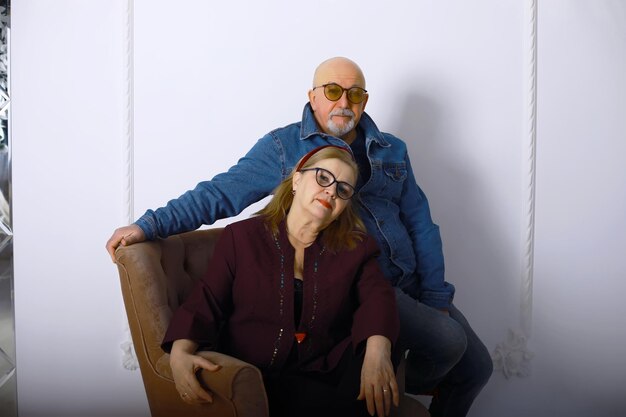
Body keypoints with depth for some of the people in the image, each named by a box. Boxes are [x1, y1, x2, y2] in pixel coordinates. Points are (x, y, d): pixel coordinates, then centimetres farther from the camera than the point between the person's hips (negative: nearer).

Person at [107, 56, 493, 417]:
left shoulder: (392, 151, 12)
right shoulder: (283, 147, -2)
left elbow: (421, 225, 10)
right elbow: (220, 192, -7)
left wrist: (436, 299, 3)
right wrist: (150, 225, -18)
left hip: (410, 283, 7)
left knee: (477, 367, 9)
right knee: (447, 341, -21)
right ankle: (410, 385, 12)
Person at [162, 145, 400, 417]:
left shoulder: (355, 247, 9)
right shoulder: (241, 236, 4)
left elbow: (377, 296, -7)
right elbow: (206, 301, -1)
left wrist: (377, 349, -29)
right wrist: (181, 351, -22)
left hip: (327, 372, 3)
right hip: (258, 378, -3)